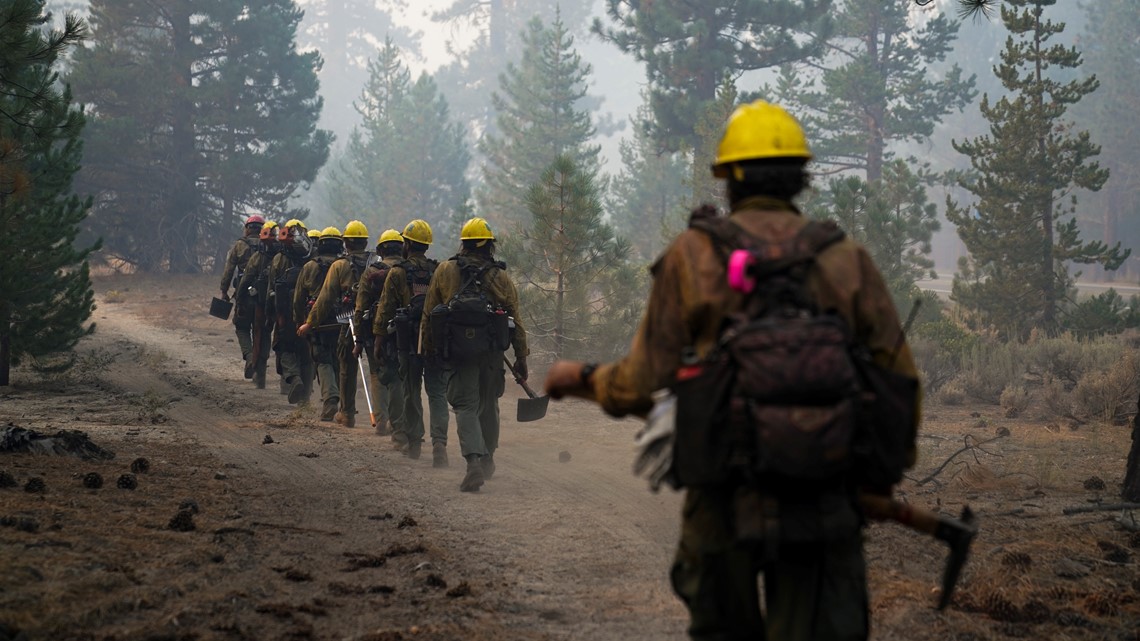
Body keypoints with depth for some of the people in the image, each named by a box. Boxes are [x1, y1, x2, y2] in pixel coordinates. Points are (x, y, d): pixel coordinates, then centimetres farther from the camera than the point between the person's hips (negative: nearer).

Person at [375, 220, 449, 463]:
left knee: (411, 392, 12)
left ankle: (413, 442, 20)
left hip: (409, 339, -2)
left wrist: (379, 336, 5)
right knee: (437, 393, 1)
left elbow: (386, 309, -3)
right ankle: (439, 442, -16)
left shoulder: (398, 273, -4)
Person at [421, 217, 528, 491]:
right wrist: (521, 358, 11)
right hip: (491, 352, 2)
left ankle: (474, 461, -22)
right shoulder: (500, 276, 4)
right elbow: (515, 320, 5)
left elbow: (429, 313, 4)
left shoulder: (445, 271, 2)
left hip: (457, 351, -1)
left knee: (465, 405, -2)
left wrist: (429, 348, 15)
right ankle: (487, 460, 29)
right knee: (488, 404, 19)